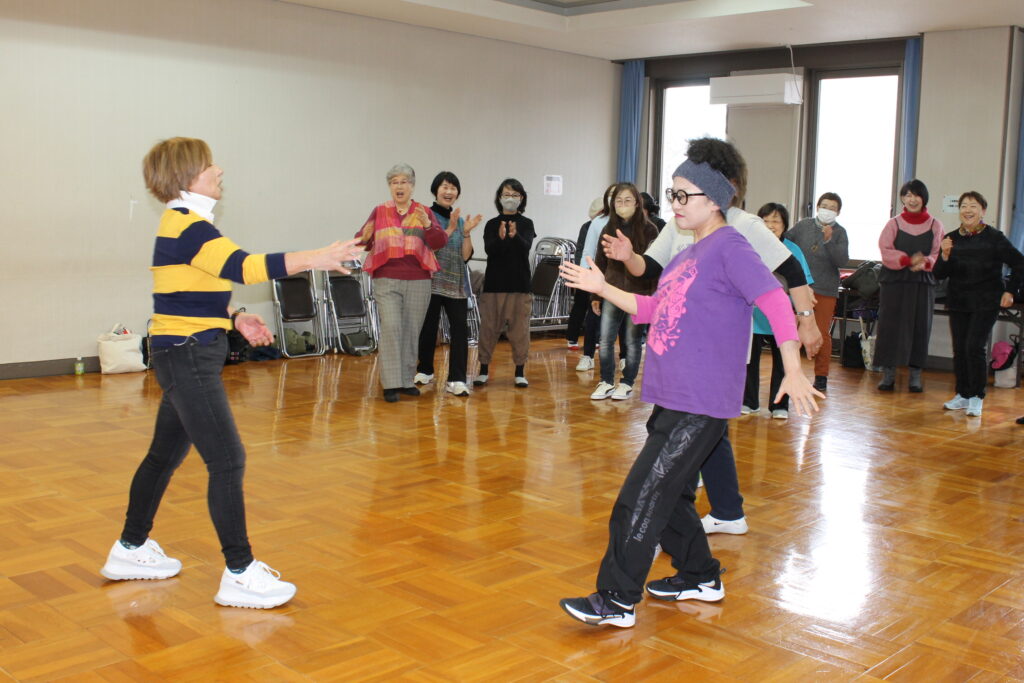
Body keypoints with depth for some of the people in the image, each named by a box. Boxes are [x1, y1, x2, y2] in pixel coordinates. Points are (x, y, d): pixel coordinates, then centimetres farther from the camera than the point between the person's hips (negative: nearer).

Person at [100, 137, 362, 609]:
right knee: (228, 461, -9)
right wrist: (315, 258, -33)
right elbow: (243, 267, -31)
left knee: (166, 454, 19)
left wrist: (235, 318, 8)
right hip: (188, 359, -11)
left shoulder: (183, 223, 15)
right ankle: (240, 575, -4)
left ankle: (131, 550, 33)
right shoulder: (186, 226, -16)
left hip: (186, 357, 11)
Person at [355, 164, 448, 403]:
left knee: (412, 331, 6)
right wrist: (365, 237, -17)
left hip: (418, 281, 2)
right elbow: (360, 240, 6)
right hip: (386, 279, -2)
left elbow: (440, 242, -1)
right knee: (390, 328, -12)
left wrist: (427, 225, -18)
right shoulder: (379, 212, 6)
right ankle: (391, 383, -9)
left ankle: (407, 380, 16)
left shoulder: (425, 212, 8)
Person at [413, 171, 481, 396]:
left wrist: (466, 232, -9)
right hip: (432, 280, -3)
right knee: (429, 327, 7)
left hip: (456, 282, 3)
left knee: (460, 328, -7)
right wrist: (451, 229, -19)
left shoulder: (459, 220, 12)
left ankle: (456, 380, -6)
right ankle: (425, 370, 29)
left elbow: (466, 256, 5)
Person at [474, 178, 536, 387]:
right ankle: (484, 370, 12)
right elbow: (489, 249, -9)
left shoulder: (526, 224, 5)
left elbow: (526, 247, -13)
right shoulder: (492, 224, 6)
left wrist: (515, 236, -35)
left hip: (520, 283, 0)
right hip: (494, 282, 1)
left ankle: (520, 371, 11)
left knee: (520, 328, 2)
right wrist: (500, 238, -31)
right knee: (489, 327, 3)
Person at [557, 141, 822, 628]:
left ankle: (616, 601, 0)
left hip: (701, 404, -9)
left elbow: (775, 301, -21)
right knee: (669, 492, 17)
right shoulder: (687, 255, 16)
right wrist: (601, 288, 18)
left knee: (642, 496, -9)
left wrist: (793, 370, -31)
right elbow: (652, 309, 25)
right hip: (672, 398, 9)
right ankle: (700, 578, 35)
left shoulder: (728, 247, -11)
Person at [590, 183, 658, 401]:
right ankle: (607, 382, 16)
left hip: (638, 293, -3)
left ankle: (627, 384, 18)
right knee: (606, 341, 3)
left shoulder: (648, 230, -4)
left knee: (632, 341, 6)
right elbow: (600, 263, 10)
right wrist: (596, 295, 9)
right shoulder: (609, 229, 7)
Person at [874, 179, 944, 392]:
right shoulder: (893, 224, 5)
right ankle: (888, 374, 7)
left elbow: (938, 254, 3)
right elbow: (886, 252, -5)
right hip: (894, 281, -1)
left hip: (922, 282, 1)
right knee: (890, 327, -1)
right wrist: (908, 260, -21)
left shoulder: (935, 225, 7)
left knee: (920, 328, 3)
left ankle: (915, 376, 11)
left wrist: (925, 263, -19)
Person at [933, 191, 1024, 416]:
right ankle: (963, 395, 20)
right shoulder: (951, 239, 2)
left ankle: (977, 397, 2)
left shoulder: (994, 238, -7)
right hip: (958, 302, 4)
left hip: (986, 303, -4)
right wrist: (945, 256, -17)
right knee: (959, 349, 7)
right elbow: (938, 274, 0)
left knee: (974, 347, -11)